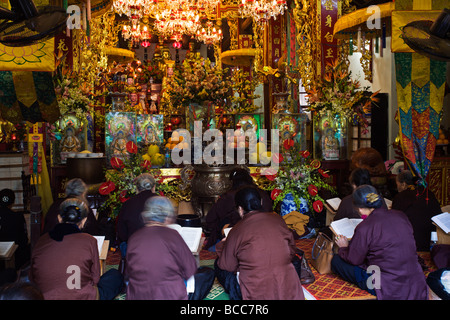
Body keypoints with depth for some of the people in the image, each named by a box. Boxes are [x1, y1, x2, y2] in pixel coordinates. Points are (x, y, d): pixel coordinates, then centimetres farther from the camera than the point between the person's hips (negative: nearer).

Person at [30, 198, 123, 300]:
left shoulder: (41, 241, 1)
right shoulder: (89, 241, -9)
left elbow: (32, 279, 11)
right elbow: (95, 279, 0)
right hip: (82, 296, -4)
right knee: (116, 275, 21)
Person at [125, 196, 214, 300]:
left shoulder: (133, 238, -1)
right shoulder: (172, 235, -12)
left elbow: (128, 274, 9)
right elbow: (190, 270, -5)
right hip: (171, 296, -4)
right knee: (208, 273, 15)